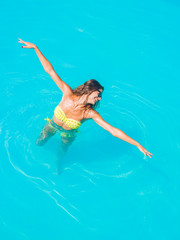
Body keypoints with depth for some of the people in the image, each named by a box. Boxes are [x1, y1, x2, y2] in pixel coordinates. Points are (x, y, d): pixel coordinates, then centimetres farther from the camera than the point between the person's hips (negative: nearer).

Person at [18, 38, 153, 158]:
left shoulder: (90, 113, -34)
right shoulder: (68, 94, -35)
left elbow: (113, 131, -36)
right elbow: (50, 70, -33)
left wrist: (138, 145, -39)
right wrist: (35, 47, -33)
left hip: (69, 133, 0)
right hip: (53, 125, 0)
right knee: (39, 143, 23)